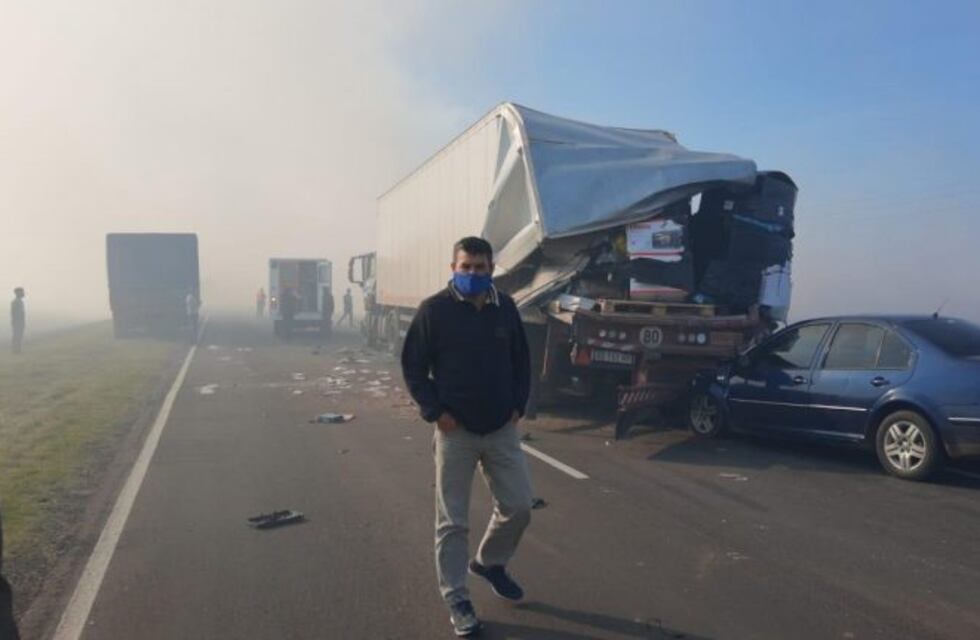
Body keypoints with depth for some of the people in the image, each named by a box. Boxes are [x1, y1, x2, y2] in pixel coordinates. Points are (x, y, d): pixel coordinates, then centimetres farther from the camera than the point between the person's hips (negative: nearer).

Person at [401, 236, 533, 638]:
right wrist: (435, 412, -13)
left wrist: (518, 405, 2)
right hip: (455, 432, -4)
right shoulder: (434, 310, -9)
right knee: (452, 521, 5)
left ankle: (489, 562, 38)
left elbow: (521, 361, 12)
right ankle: (456, 598, 23)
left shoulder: (506, 309, 3)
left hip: (502, 430, 4)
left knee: (518, 506, 11)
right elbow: (413, 367, -5)